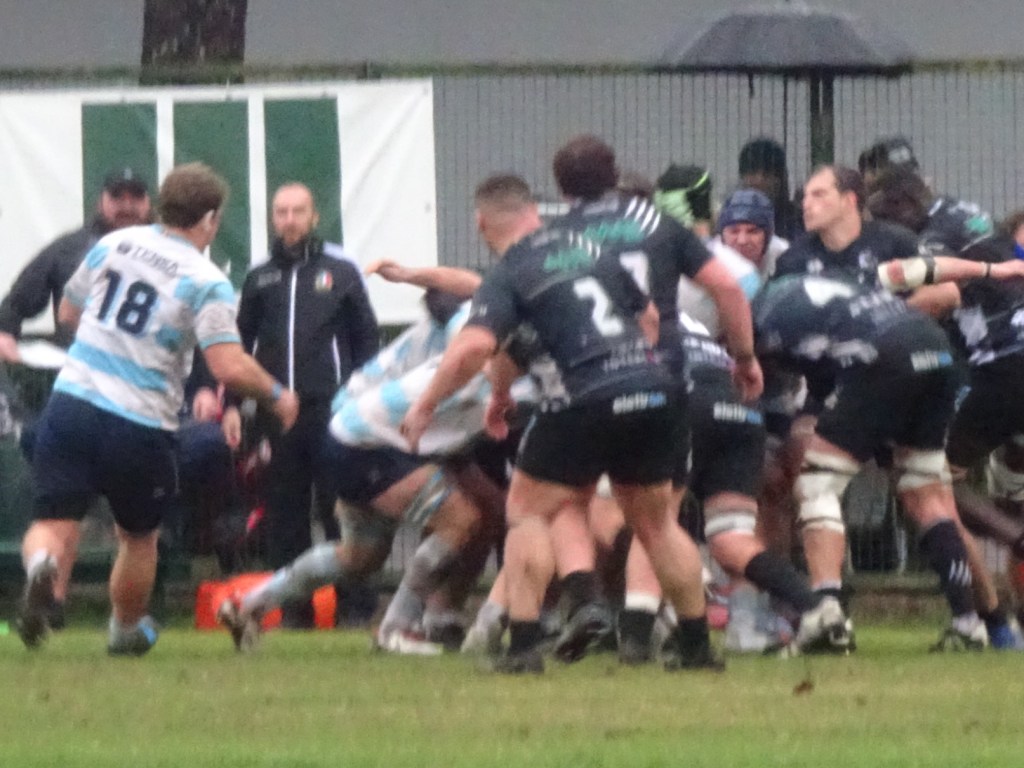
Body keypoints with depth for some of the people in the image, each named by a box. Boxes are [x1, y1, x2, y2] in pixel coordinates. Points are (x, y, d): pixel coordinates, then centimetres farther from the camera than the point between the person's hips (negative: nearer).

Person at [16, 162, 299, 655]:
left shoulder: (113, 245, 6)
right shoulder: (206, 283, -9)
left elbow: (68, 313, 19)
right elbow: (229, 367, -17)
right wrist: (277, 395, 0)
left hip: (72, 402, 2)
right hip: (139, 425, -2)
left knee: (53, 522, 2)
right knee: (138, 536, 21)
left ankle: (40, 565, -32)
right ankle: (126, 630, 37)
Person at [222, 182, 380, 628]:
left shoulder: (340, 271, 7)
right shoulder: (260, 279, 16)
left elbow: (367, 340, 8)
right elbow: (241, 346, 20)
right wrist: (232, 405, 11)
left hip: (331, 408, -3)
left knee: (340, 509, -5)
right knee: (284, 512, 2)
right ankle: (294, 606, 7)